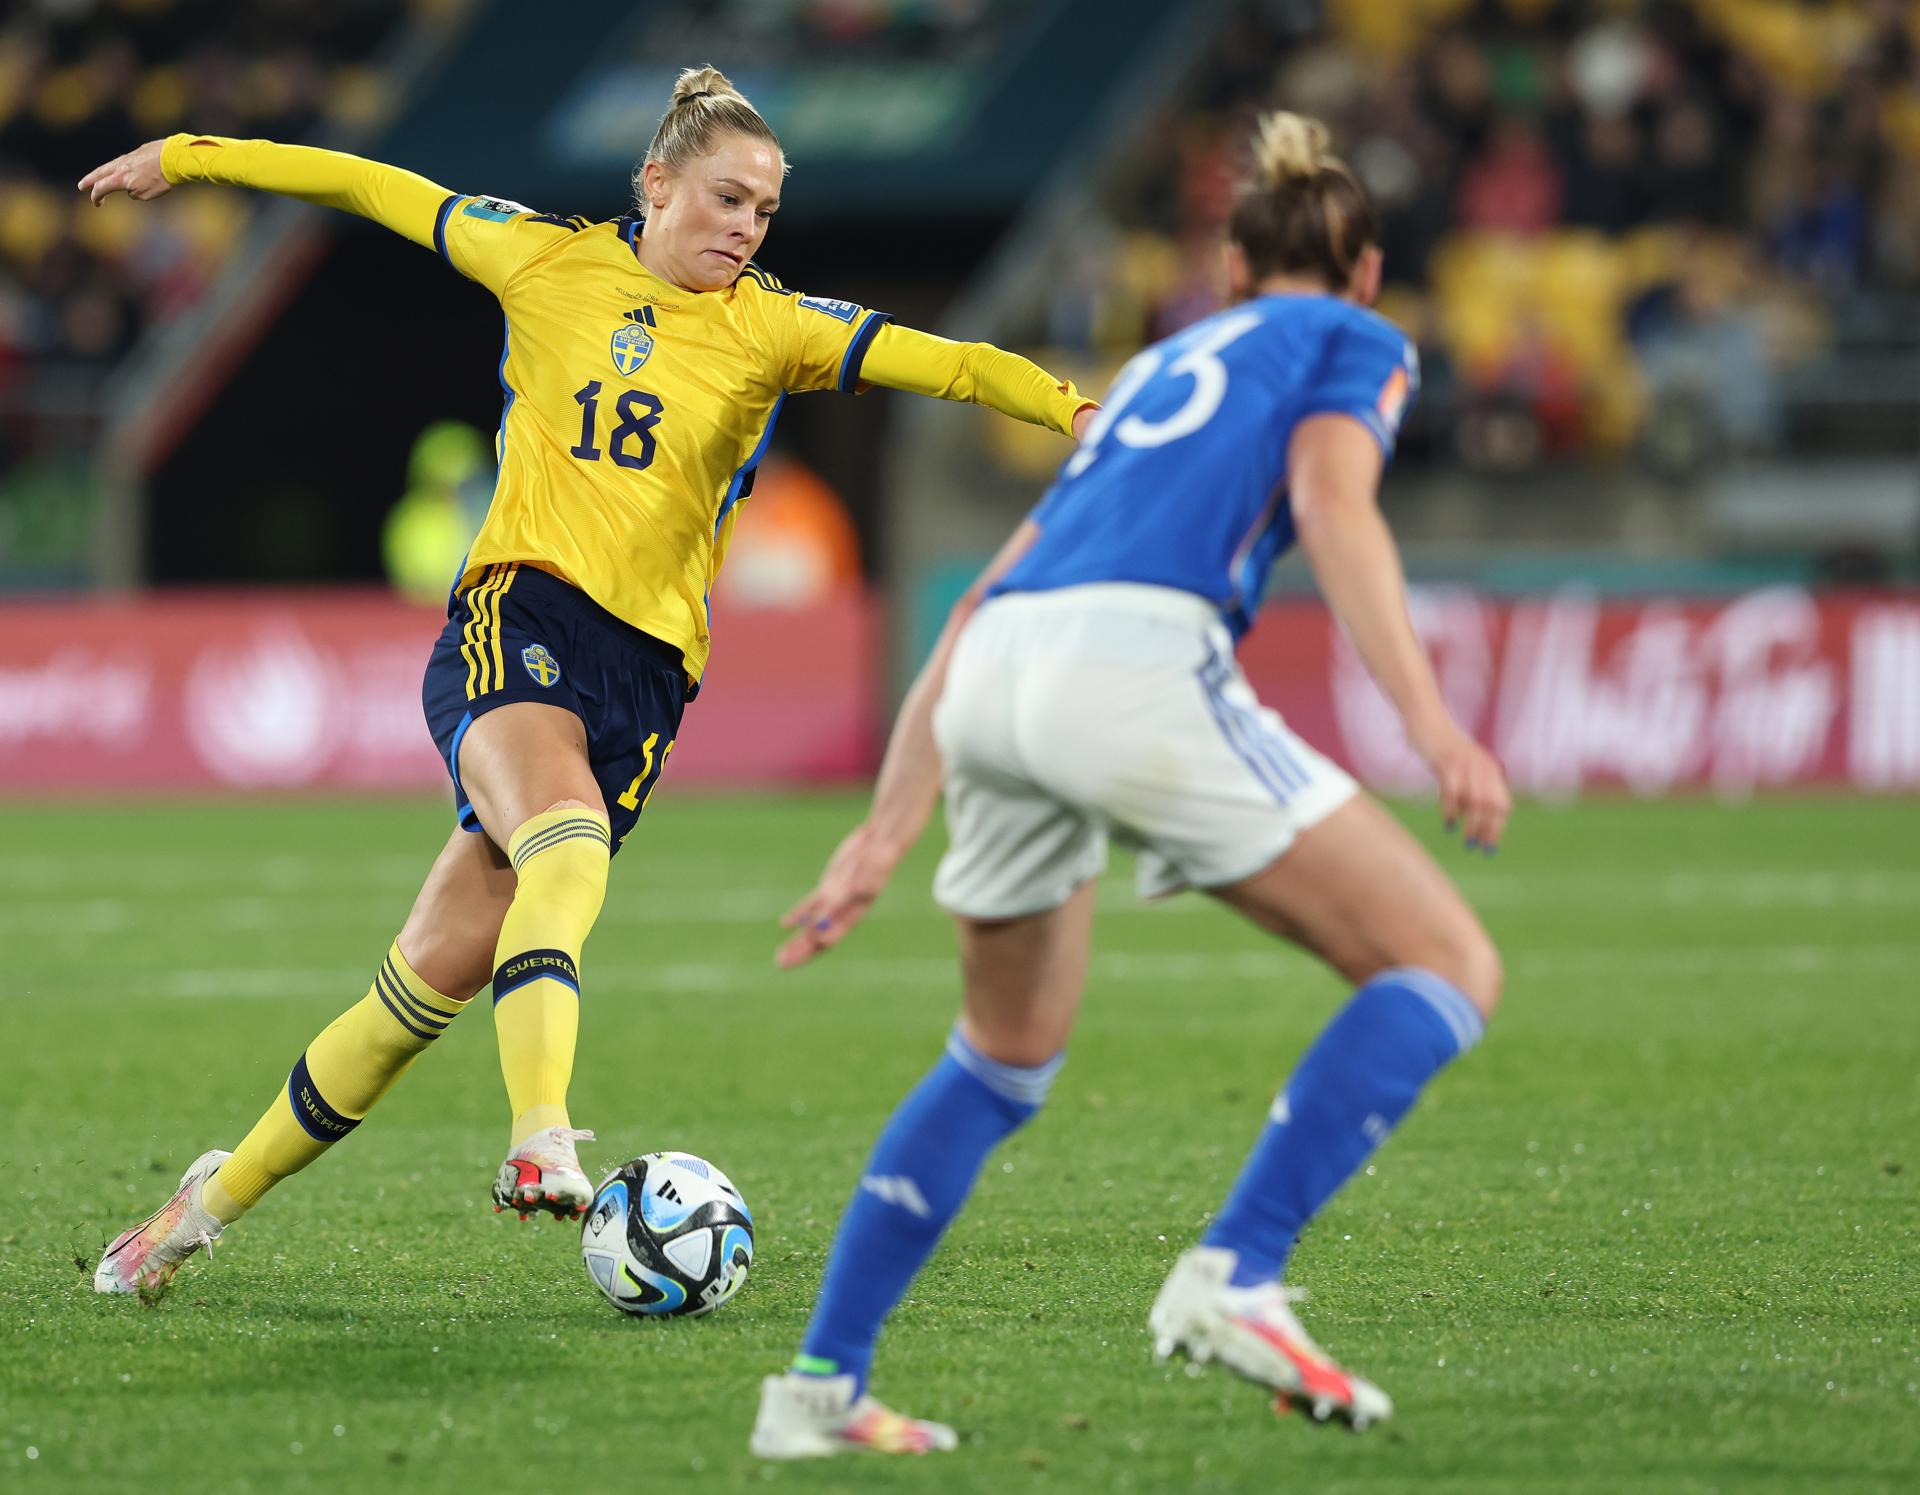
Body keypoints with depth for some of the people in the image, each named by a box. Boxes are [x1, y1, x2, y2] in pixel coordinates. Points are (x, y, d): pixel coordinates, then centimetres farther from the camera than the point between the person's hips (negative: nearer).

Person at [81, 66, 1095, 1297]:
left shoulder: (772, 330, 7)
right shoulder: (548, 261, 9)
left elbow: (943, 362, -5)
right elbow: (374, 188, 19)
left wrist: (1073, 408, -22)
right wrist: (187, 157, 23)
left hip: (646, 664, 1)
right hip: (517, 616, -1)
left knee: (442, 969, -5)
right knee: (569, 846, -33)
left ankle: (221, 1197, 9)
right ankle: (542, 1142, -50)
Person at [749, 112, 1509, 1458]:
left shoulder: (1161, 369, 36)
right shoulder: (1360, 343, 19)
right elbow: (1332, 501, -4)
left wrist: (887, 834, 30)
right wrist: (1430, 717, -14)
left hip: (997, 681, 7)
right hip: (1138, 658, -7)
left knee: (1006, 1059, 27)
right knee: (1449, 968, 0)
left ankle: (821, 1384, 21)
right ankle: (1236, 1276, -14)